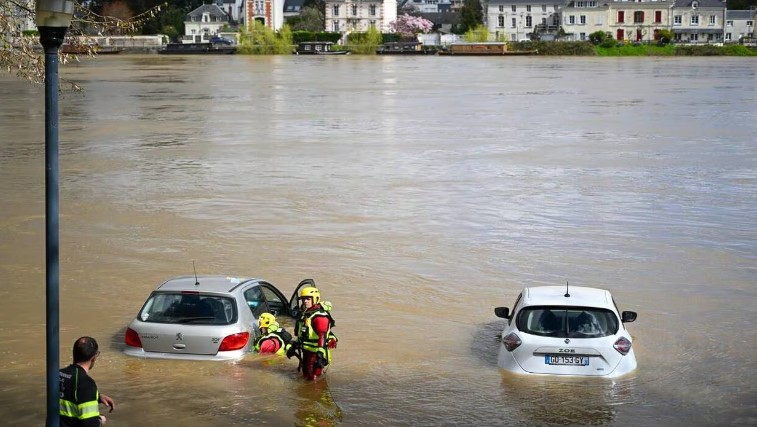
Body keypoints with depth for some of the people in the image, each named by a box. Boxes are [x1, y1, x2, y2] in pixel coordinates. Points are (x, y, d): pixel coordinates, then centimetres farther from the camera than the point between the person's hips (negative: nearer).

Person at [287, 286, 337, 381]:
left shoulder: (319, 316, -19)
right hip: (306, 351, 10)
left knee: (312, 378, -8)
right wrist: (294, 346, 27)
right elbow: (301, 333, 25)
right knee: (306, 375, 18)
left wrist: (320, 353, -33)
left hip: (315, 352, -10)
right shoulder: (305, 313, 14)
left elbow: (322, 336, -26)